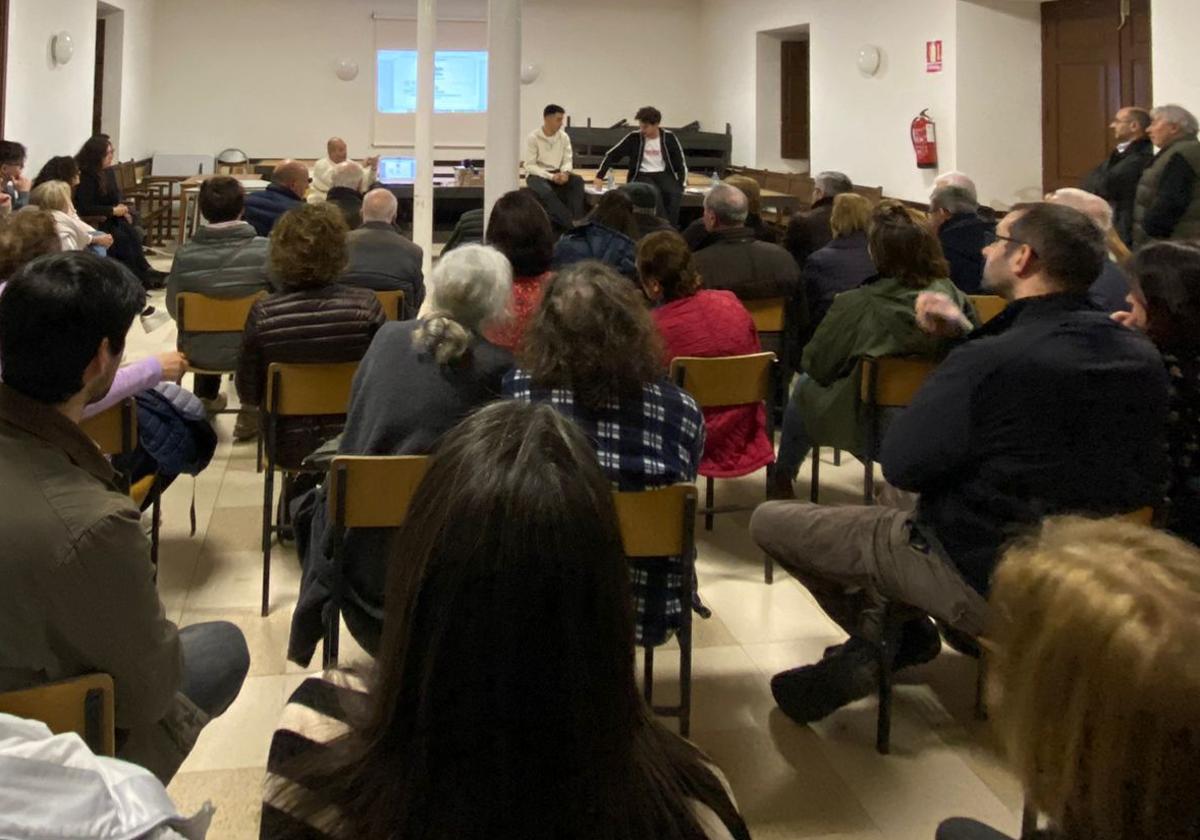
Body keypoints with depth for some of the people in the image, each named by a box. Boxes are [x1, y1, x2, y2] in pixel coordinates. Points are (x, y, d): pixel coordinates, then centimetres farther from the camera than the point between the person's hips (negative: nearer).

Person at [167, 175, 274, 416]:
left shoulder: (185, 254, -16)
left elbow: (174, 309, -5)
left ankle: (206, 398, 56)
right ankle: (252, 407, 43)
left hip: (199, 353, 2)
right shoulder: (266, 250, -21)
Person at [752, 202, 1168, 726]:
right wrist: (966, 336, 3)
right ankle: (899, 631, 18)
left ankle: (893, 635, 13)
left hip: (983, 584, -8)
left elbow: (899, 467, -16)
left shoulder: (990, 363, -27)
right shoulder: (1141, 357, -4)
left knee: (769, 521, 2)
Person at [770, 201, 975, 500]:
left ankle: (783, 478, 43)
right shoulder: (957, 299, -16)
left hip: (871, 431, -4)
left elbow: (815, 365, -11)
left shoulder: (857, 305, -25)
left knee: (804, 387, 26)